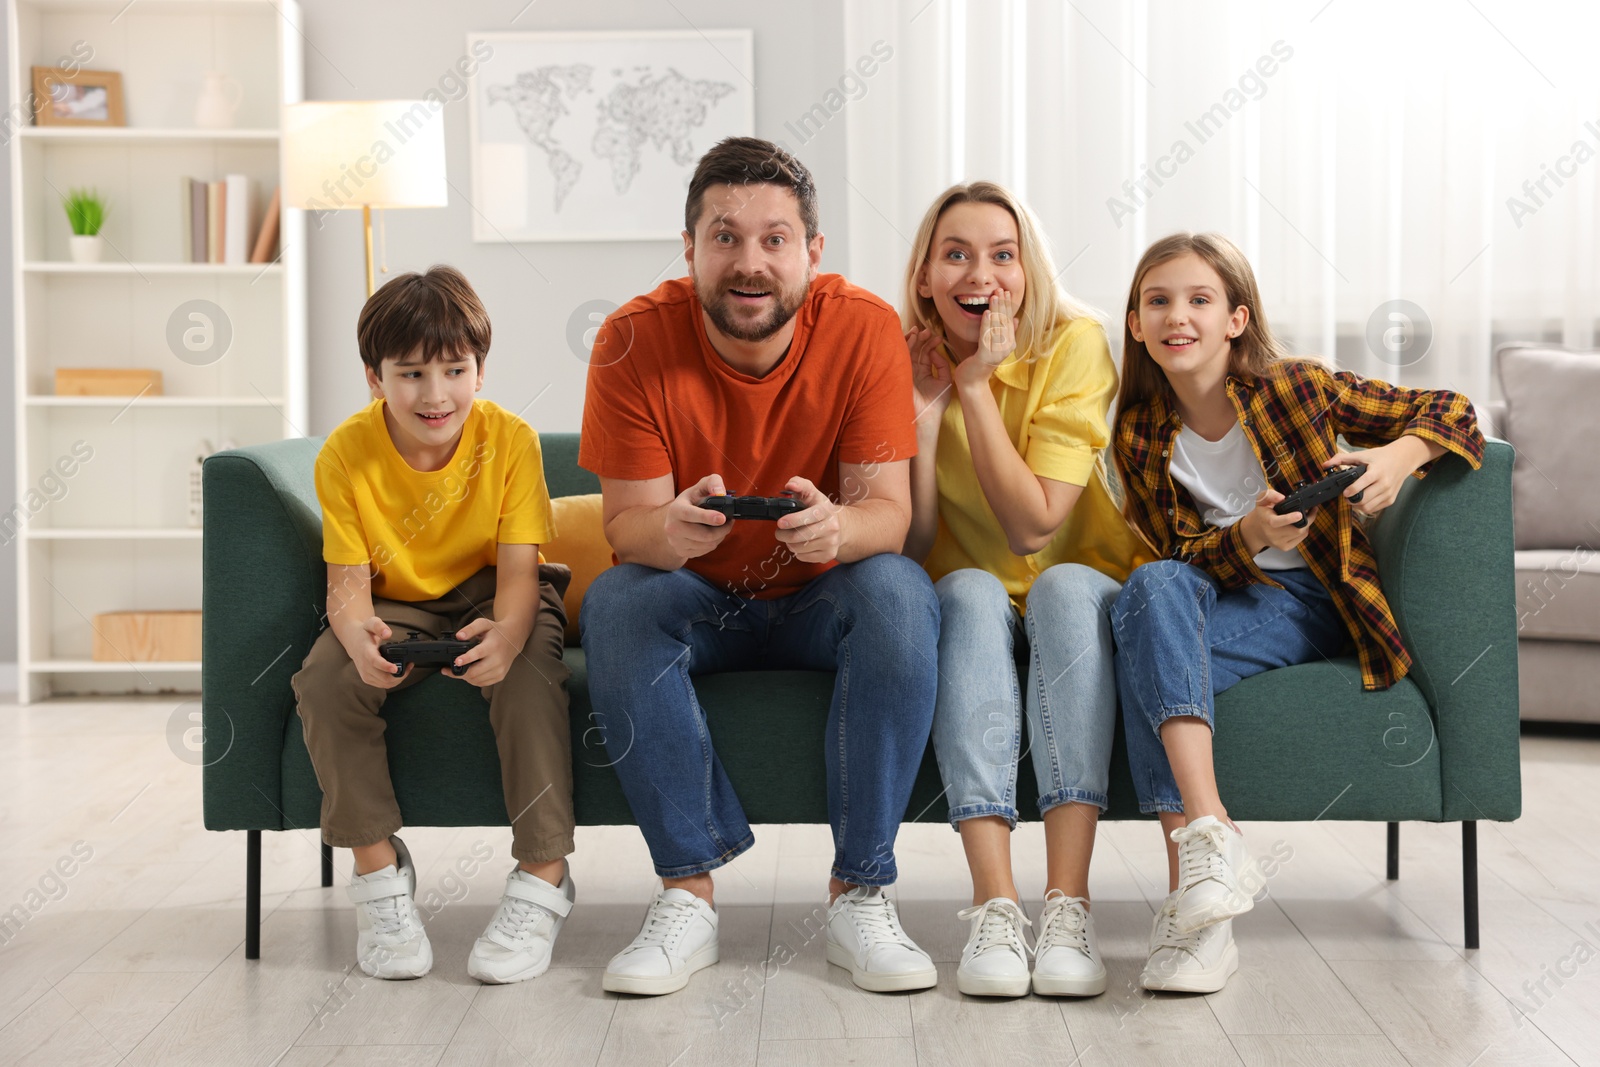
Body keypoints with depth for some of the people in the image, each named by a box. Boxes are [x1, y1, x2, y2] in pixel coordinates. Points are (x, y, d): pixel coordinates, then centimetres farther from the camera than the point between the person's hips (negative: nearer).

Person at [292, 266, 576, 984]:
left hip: (492, 598, -1)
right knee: (325, 676, -28)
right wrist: (359, 635, -43)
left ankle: (542, 879, -26)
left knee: (529, 667, -34)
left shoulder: (510, 440, -19)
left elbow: (518, 570, -22)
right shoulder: (346, 453, -16)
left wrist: (506, 633, -47)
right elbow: (348, 579, -17)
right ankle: (378, 870, -12)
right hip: (399, 607, 2)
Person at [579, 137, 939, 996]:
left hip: (820, 603, 0)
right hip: (698, 604, 0)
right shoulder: (635, 339, -15)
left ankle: (859, 893, -22)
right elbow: (625, 523, -17)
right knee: (614, 603, -30)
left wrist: (837, 527, -44)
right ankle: (688, 893, -22)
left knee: (898, 590, -31)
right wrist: (670, 530, -42)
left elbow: (887, 509, -18)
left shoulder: (862, 328, -15)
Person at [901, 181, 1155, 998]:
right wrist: (923, 406, -20)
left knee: (1064, 587, -34)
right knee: (969, 592, -32)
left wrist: (976, 387, -23)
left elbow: (1033, 529, -20)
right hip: (970, 615, 1)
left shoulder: (1073, 345, -13)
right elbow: (911, 546, -11)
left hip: (1081, 595, -1)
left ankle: (1067, 903, -41)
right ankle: (994, 903, -42)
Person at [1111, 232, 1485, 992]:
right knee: (1150, 589, -34)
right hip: (1213, 593, 3)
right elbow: (1176, 558, -2)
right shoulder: (1139, 437, 2)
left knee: (1146, 658, -31)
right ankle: (1207, 833, -45)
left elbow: (1448, 412, 0)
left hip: (1304, 602, -3)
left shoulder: (1296, 388, -5)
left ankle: (1193, 868, -36)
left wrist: (1398, 455, -23)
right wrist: (1250, 537, -23)